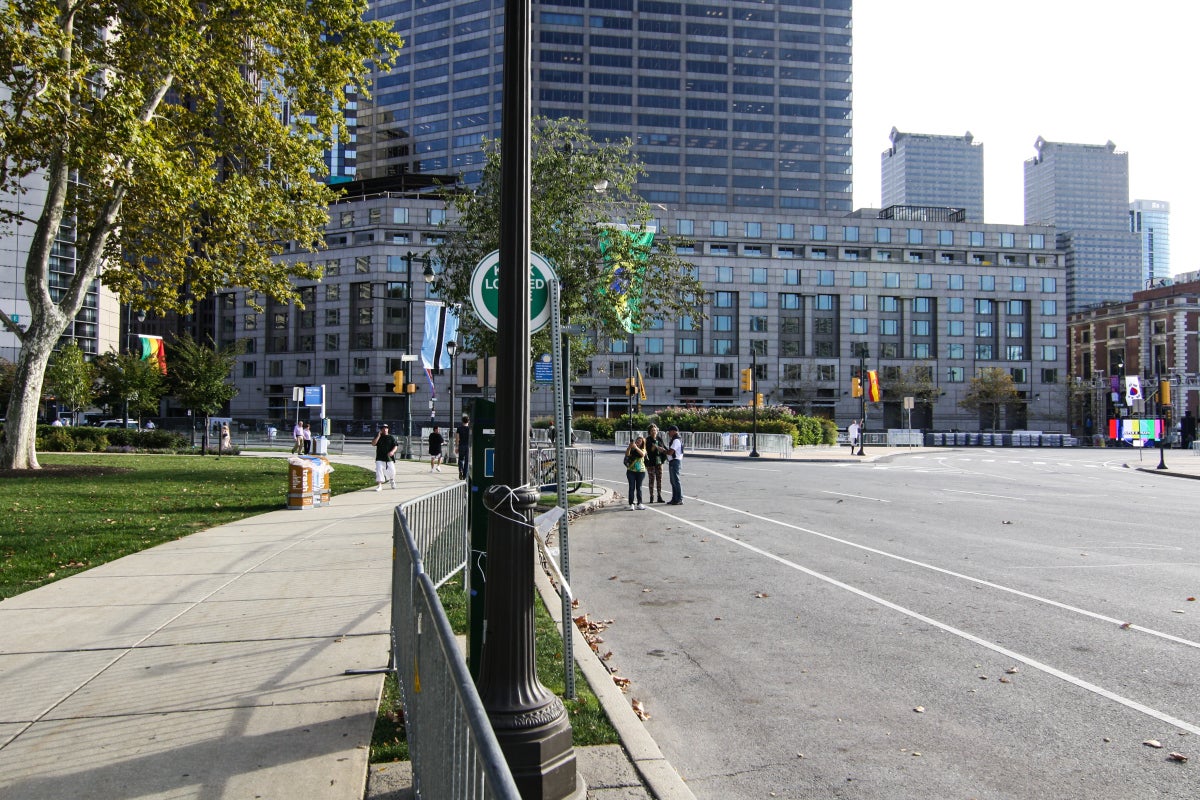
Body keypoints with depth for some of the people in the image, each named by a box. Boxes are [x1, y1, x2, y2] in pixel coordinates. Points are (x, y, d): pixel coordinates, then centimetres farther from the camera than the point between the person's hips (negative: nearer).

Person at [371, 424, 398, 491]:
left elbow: (395, 446, -2)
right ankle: (379, 485, -10)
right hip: (380, 458, 0)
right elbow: (373, 443, -11)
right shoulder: (378, 437, 5)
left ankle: (392, 481, 36)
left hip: (389, 458, 0)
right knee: (379, 470, -14)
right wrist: (378, 436, -16)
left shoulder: (391, 437, 3)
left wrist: (392, 451, -22)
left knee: (392, 471, 2)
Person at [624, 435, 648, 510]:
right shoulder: (631, 449, 4)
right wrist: (629, 447, -29)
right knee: (631, 487, -2)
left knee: (639, 487, 6)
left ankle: (639, 504, 11)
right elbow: (627, 454, -15)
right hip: (631, 470, -1)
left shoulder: (643, 449, 7)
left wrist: (636, 447, -29)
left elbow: (642, 454, -17)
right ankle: (631, 504, -2)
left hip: (640, 471, 1)